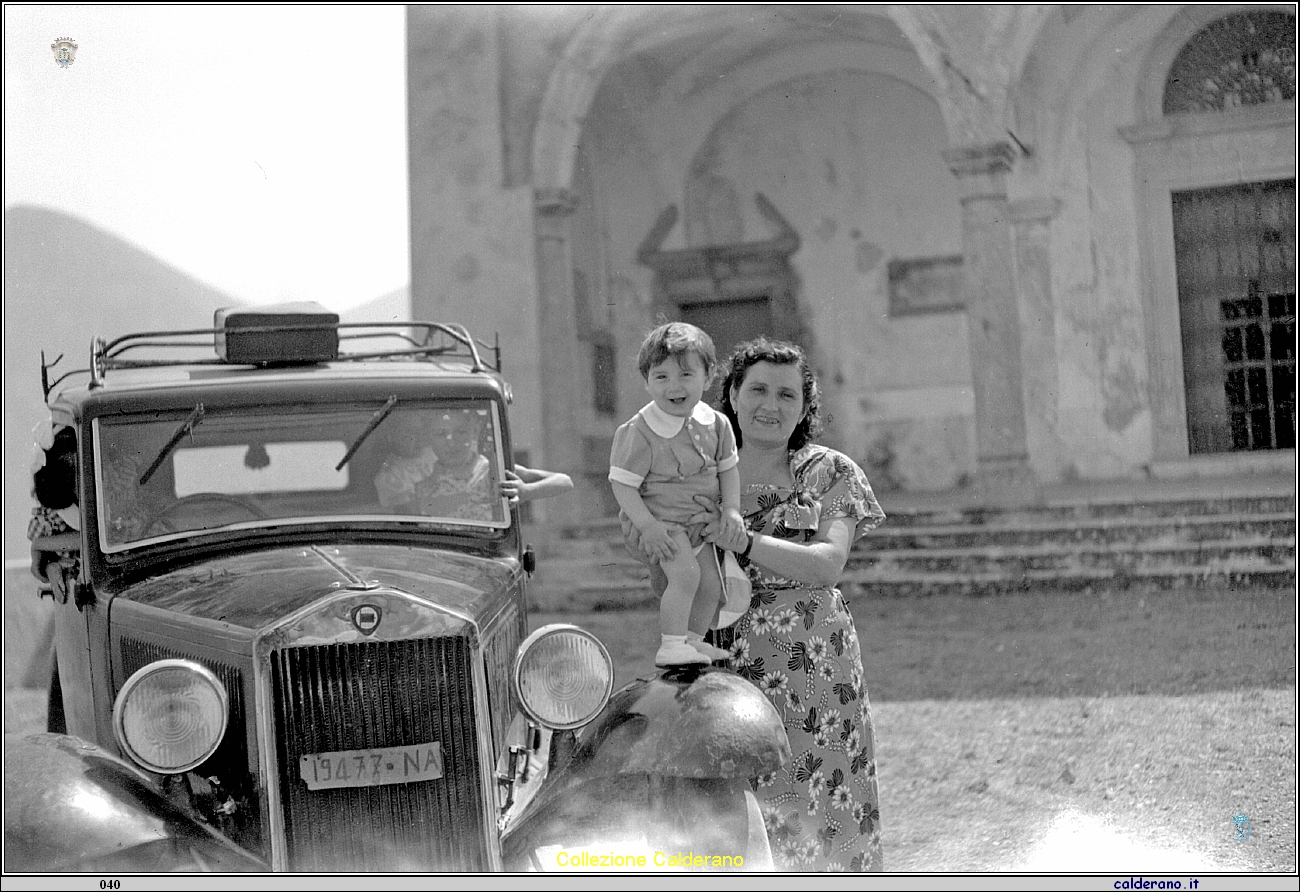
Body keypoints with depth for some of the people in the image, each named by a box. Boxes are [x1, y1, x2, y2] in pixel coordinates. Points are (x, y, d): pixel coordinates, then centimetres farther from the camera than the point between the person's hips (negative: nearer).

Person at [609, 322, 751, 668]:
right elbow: (622, 484, -15)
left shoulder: (716, 424, -2)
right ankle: (670, 646, -17)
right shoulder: (640, 432, -18)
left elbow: (728, 469, 10)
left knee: (712, 582, 3)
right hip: (664, 521, -6)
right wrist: (647, 525, -23)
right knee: (686, 574, -24)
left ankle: (693, 640, 22)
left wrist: (731, 508, -5)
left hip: (704, 521, 6)